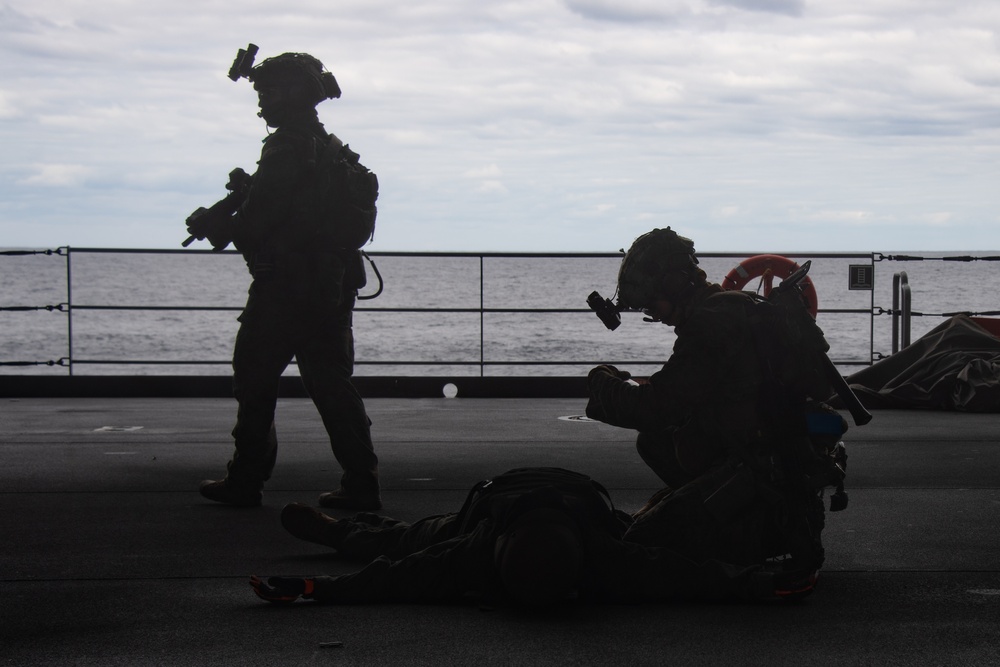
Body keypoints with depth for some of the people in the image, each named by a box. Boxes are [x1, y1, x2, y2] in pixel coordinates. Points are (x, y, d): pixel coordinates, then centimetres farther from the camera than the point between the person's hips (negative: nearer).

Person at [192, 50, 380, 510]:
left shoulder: (286, 149, -13)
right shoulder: (332, 148, 15)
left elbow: (256, 222, -17)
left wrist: (214, 227, 2)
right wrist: (225, 221, 21)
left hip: (283, 290, -8)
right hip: (332, 287, 8)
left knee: (254, 380, 4)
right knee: (332, 384, 8)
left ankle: (246, 480, 10)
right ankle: (361, 484, 5)